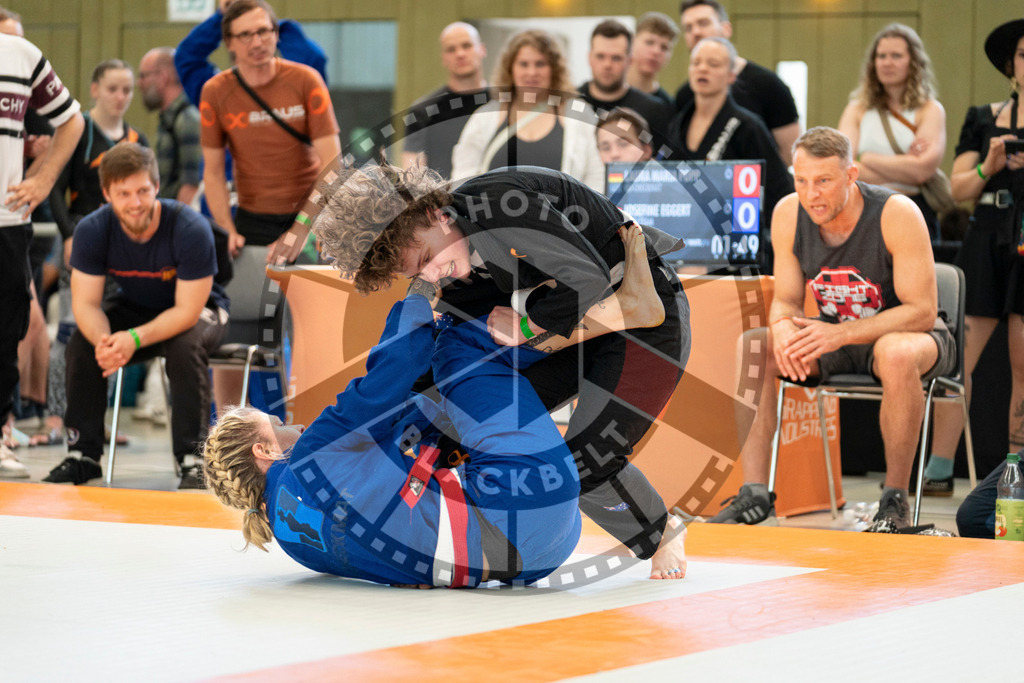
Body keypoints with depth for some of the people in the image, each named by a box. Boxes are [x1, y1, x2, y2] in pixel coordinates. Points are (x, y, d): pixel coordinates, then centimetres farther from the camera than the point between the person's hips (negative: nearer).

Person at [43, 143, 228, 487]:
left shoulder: (191, 229, -32)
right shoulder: (92, 231, -21)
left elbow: (187, 311, -30)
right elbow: (86, 303, -19)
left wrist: (135, 339, -45)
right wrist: (102, 340, -42)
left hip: (197, 309, -4)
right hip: (133, 307, 4)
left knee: (185, 346, -36)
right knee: (81, 343, -21)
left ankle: (193, 458, -26)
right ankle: (83, 454, -9)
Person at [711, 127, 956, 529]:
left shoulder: (897, 214, -25)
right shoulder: (788, 214, -10)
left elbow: (922, 312, -25)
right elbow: (786, 300, -1)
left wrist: (842, 334, -36)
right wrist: (783, 328, -28)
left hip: (906, 332, -5)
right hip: (835, 335, 5)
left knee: (897, 354, -41)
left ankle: (895, 499, -24)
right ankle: (754, 493, -20)